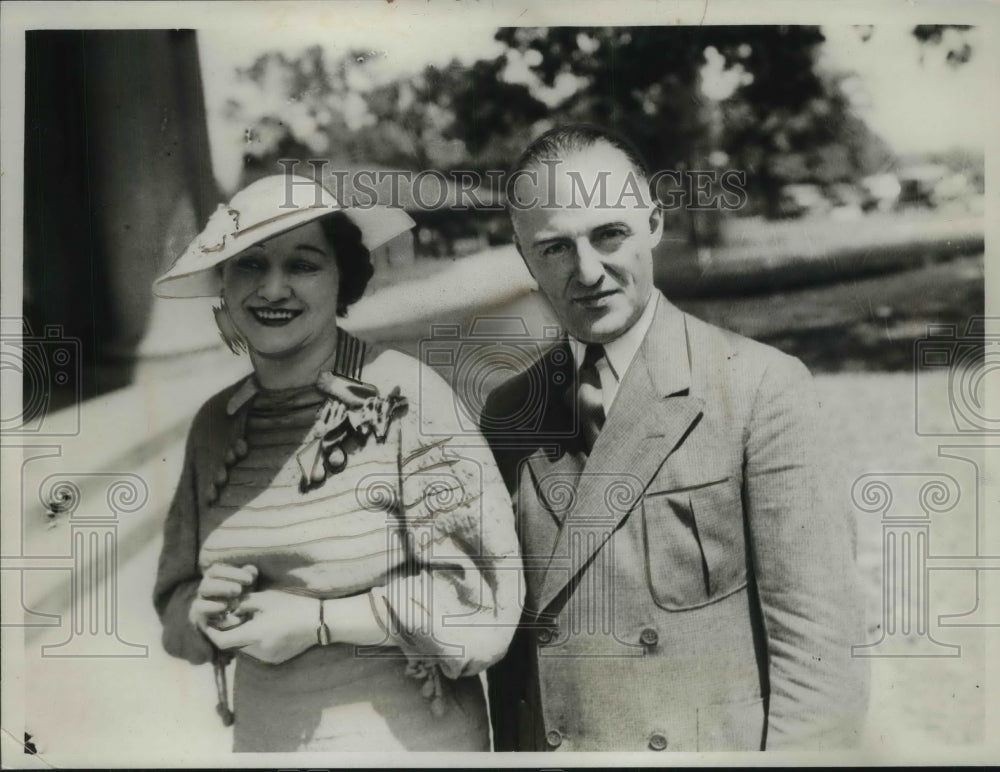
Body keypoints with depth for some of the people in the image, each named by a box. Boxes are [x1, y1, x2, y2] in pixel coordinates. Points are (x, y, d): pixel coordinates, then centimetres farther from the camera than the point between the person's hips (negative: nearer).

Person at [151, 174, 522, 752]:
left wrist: (315, 621, -18)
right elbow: (176, 600, 6)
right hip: (261, 737, 5)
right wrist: (205, 615, -14)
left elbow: (480, 590, -18)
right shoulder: (216, 424, -2)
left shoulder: (406, 396, -17)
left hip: (407, 737, -4)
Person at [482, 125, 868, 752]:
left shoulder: (761, 386, -12)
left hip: (715, 744, -3)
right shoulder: (507, 415, 3)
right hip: (541, 743, 4)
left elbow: (815, 636, -13)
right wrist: (508, 747, 1)